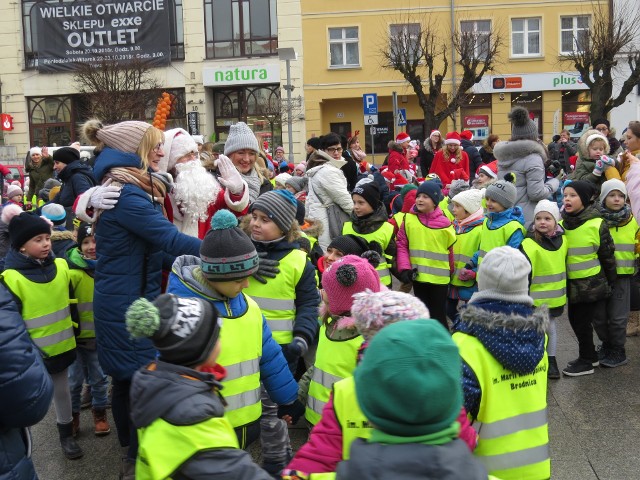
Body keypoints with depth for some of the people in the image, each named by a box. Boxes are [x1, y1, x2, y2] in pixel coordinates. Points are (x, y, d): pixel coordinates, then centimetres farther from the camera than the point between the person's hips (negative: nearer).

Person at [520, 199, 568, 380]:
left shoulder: (562, 241, -3)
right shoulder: (529, 245, -14)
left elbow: (564, 265, 6)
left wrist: (563, 290, 7)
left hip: (555, 297, 3)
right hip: (536, 298, -3)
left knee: (551, 328, 15)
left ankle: (551, 360, 26)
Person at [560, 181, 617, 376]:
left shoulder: (596, 224, -12)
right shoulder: (561, 224, 2)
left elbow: (607, 256, -4)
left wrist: (611, 283, 1)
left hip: (592, 284, -5)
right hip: (572, 284, 5)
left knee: (582, 321, 1)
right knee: (575, 320, 13)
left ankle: (586, 362, 18)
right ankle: (591, 356, 32)